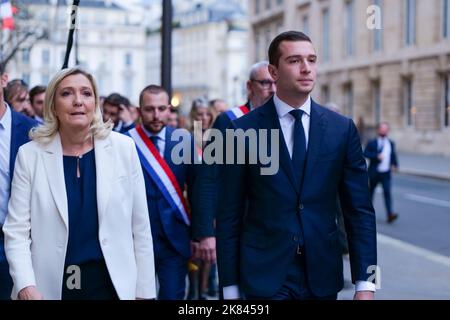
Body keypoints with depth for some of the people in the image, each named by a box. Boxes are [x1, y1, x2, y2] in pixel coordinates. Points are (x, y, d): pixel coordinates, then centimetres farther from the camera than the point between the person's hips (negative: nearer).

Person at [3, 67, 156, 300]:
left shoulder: (123, 148, -2)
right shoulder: (30, 154, -4)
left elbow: (140, 226, 1)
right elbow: (16, 230, -5)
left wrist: (144, 290, 1)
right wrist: (26, 285, -19)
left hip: (112, 283, 1)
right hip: (50, 287, 0)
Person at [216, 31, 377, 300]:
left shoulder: (342, 129, 1)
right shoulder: (244, 130, -4)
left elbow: (360, 210, 1)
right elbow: (230, 215, -2)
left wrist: (365, 283, -5)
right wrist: (230, 287, -3)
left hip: (323, 277, 3)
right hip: (265, 277, -2)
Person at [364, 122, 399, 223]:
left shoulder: (391, 143, 12)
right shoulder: (372, 143, -1)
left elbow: (393, 155, 21)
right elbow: (365, 153, -12)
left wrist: (395, 164, 4)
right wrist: (376, 156, -25)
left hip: (386, 173, 2)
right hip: (374, 173, -2)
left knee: (387, 192, -12)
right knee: (370, 192, 11)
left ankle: (390, 215, -21)